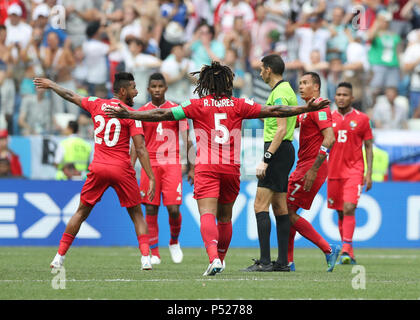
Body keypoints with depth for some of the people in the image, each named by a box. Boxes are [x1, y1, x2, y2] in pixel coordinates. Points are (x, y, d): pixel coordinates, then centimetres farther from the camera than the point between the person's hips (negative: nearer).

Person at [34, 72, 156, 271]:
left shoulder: (96, 104, 6)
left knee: (81, 212, 15)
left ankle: (59, 257, 15)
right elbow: (140, 149, -11)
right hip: (122, 170, -3)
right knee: (136, 214, 9)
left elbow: (70, 96, 21)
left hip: (98, 168, 3)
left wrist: (50, 85, 40)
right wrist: (151, 178, -11)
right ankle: (145, 258, -5)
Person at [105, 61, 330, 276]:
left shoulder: (197, 105, 1)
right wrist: (307, 108, 15)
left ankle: (214, 257, -36)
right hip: (231, 168, 3)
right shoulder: (238, 105, 5)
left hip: (206, 167, -3)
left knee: (207, 214, -13)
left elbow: (162, 115, -3)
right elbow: (274, 111, 7)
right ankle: (220, 260, 33)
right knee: (225, 217, 19)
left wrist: (128, 114, 1)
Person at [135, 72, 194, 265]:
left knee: (173, 208, -10)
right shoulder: (141, 112, 7)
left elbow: (188, 141, 7)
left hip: (172, 164, -1)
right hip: (150, 164, 1)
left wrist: (192, 168, 1)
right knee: (150, 209, -3)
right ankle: (154, 253, 2)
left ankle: (174, 242, 18)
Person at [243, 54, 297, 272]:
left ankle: (264, 261, -16)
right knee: (279, 207, 10)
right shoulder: (284, 90, 17)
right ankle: (282, 261, 10)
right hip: (283, 150, 11)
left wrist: (266, 160, -24)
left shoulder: (280, 93, -15)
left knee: (260, 205, -12)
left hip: (278, 150, -11)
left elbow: (281, 129, -21)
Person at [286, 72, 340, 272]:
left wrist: (314, 169, -25)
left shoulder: (319, 107, -13)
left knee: (289, 212, -10)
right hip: (302, 166, 10)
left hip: (312, 167, -10)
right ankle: (288, 262, 11)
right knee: (286, 211, 9)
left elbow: (329, 139, -23)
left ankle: (328, 250, -8)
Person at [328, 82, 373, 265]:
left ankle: (346, 250, -23)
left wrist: (369, 173, -3)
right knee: (341, 213, 7)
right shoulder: (329, 118, 9)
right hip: (334, 171, 3)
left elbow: (368, 147, 4)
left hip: (354, 171, -3)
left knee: (349, 209, -18)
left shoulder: (361, 119, 1)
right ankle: (348, 254, 15)